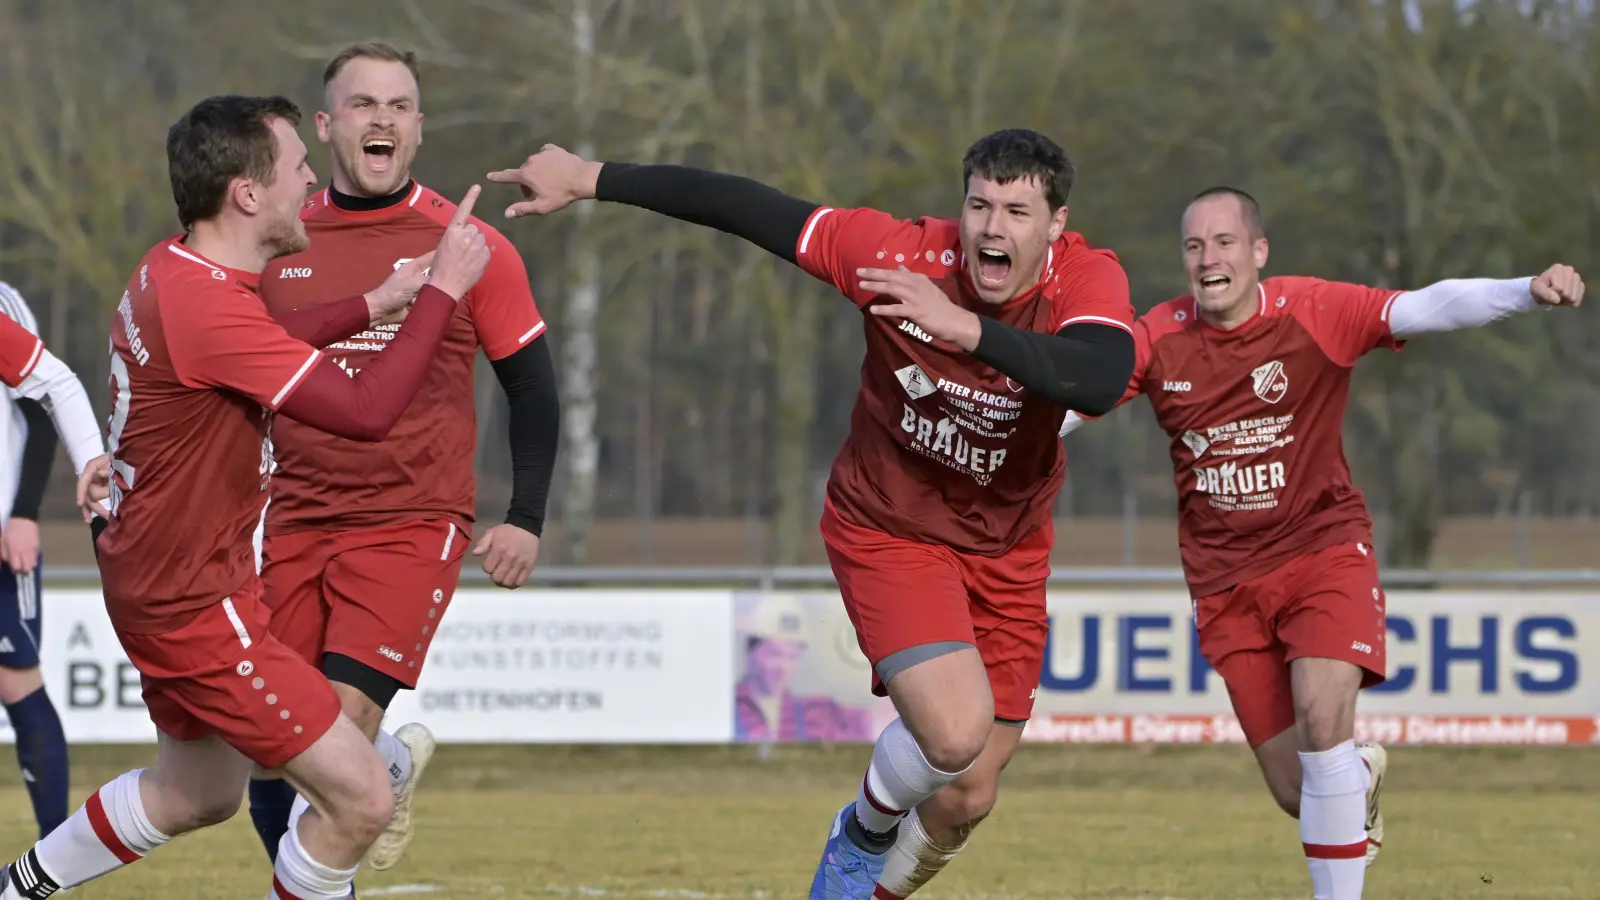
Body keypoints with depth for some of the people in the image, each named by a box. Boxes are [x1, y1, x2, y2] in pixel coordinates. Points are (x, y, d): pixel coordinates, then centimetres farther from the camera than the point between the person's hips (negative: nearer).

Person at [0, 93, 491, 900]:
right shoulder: (206, 306, -28)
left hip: (160, 583, 11)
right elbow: (367, 410, -29)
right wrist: (442, 290, -20)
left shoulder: (168, 272, 4)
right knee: (360, 799, -10)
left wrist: (375, 304, 19)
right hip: (195, 605, -11)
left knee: (196, 794, 29)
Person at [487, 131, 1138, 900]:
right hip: (888, 528, -3)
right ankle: (866, 831, 10)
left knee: (967, 797, 7)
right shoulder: (900, 253, -23)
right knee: (955, 731, -25)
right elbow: (745, 208, -15)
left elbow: (1098, 380, -43)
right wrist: (590, 180, -10)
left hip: (1008, 549, 3)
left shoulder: (1089, 279, -21)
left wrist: (967, 327, -55)